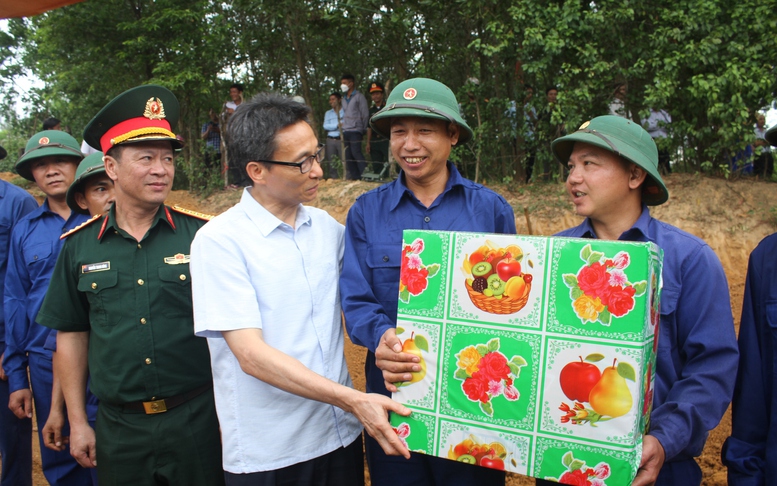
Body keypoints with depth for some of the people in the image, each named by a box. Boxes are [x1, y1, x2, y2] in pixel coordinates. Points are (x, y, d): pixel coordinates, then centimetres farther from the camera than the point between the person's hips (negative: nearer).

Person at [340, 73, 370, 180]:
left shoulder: (359, 96, 1)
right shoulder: (344, 98, 20)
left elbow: (365, 114, -1)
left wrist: (363, 130, -1)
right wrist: (342, 125, 9)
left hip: (355, 131, -6)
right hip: (345, 131, 7)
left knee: (356, 153, -15)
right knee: (348, 156, 3)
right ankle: (354, 177, 8)